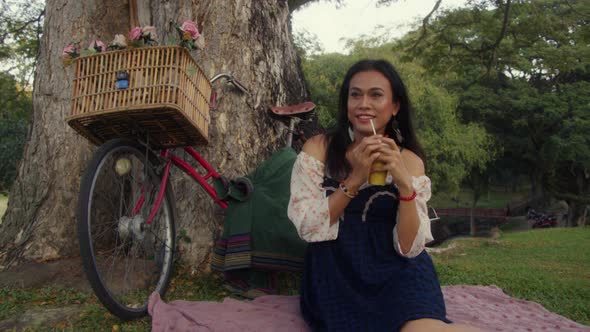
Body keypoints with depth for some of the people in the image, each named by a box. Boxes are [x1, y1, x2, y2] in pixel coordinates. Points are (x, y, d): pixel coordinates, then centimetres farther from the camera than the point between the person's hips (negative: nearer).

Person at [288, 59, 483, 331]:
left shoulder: (410, 161, 2)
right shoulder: (318, 148, -2)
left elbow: (409, 248, -6)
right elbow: (306, 227, -10)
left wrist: (404, 184, -20)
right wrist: (355, 179, -19)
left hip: (395, 270, 1)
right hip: (336, 272, 0)